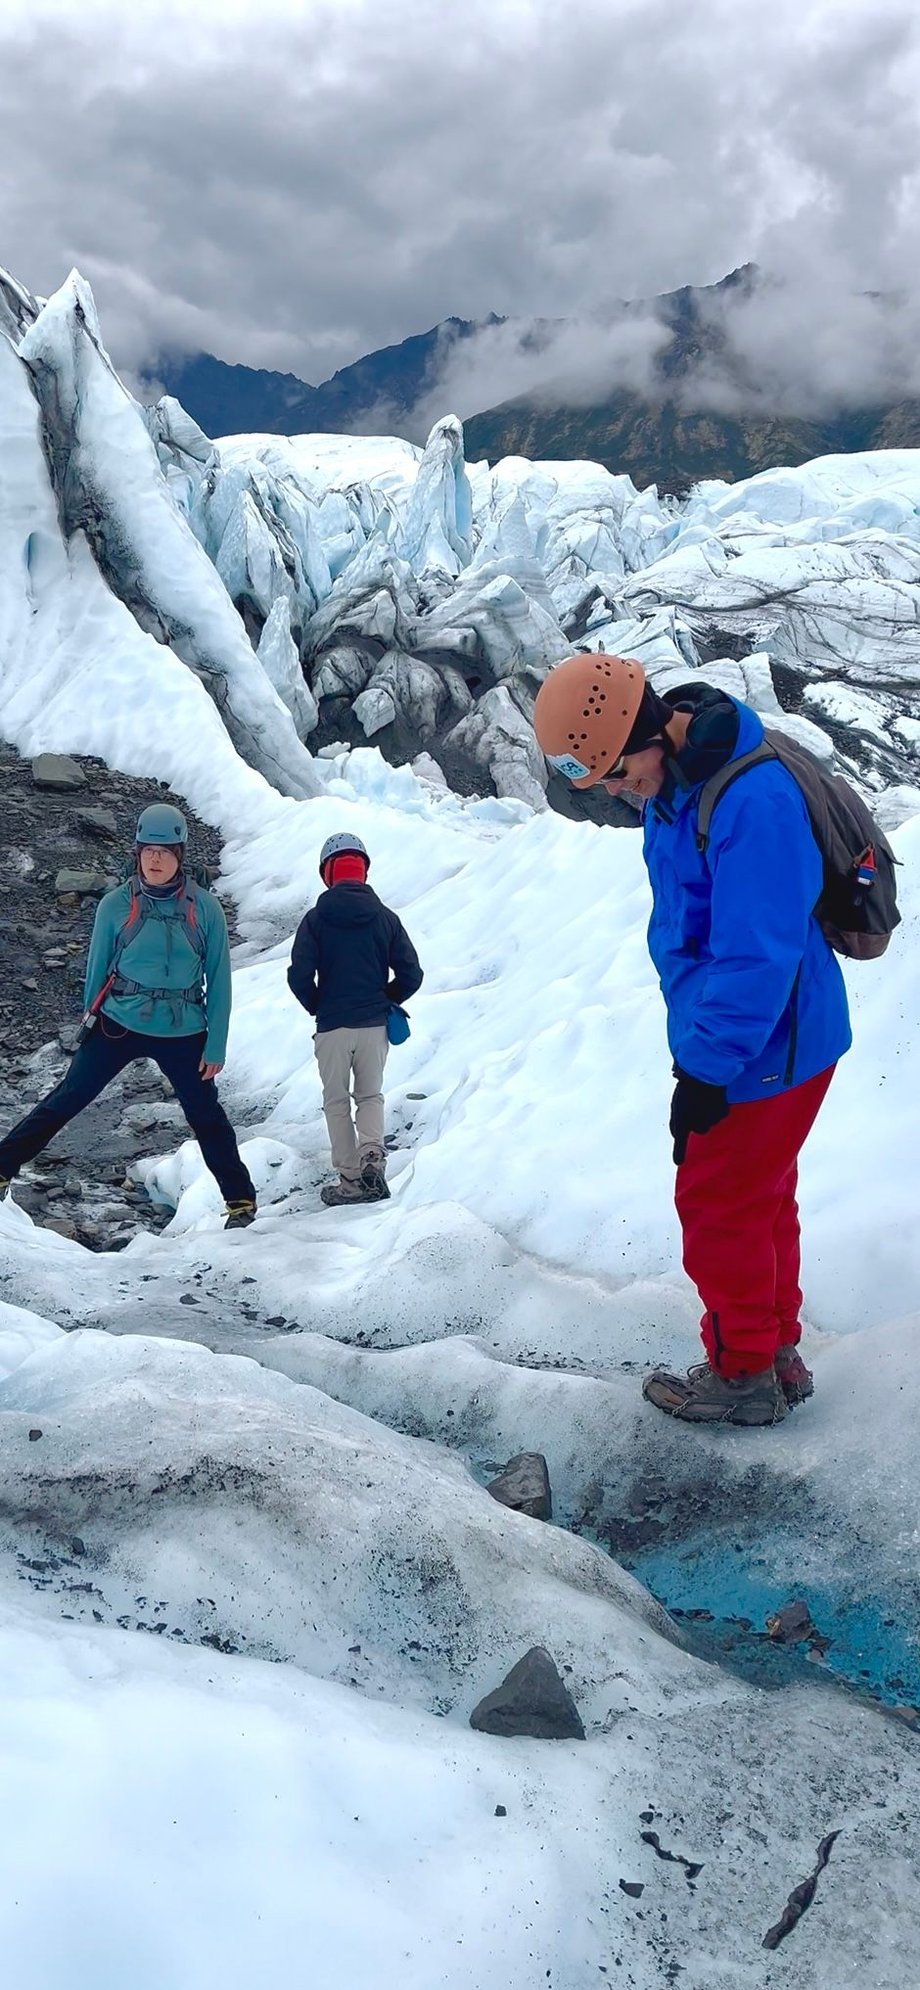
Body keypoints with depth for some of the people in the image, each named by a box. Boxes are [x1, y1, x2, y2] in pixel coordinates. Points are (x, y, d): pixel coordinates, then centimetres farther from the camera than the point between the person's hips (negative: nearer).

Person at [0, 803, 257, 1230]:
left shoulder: (205, 909, -4)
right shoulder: (116, 905, -3)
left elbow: (218, 982, 0)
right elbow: (97, 969, 7)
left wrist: (215, 1046, -2)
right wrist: (90, 1025, 11)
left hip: (183, 1033, 0)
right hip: (119, 1024, 0)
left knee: (206, 1116, 9)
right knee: (67, 1099, -2)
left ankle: (241, 1199, 23)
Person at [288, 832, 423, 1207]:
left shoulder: (316, 919, -6)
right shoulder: (385, 918, 0)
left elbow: (299, 975, -13)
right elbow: (411, 974, -3)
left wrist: (317, 1007, 6)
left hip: (331, 1026, -2)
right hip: (375, 1024, 2)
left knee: (336, 1102, 12)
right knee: (371, 1095, 18)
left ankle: (351, 1181, 9)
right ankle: (372, 1153, -8)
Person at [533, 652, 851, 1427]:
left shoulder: (751, 801, -30)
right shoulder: (673, 781, 2)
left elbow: (759, 956, -28)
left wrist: (708, 1069, -20)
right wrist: (696, 1044, 19)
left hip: (767, 1050, -9)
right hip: (723, 1039, 9)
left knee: (718, 1205, 4)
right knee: (762, 1201, 20)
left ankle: (743, 1375, 22)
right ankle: (777, 1355, 36)